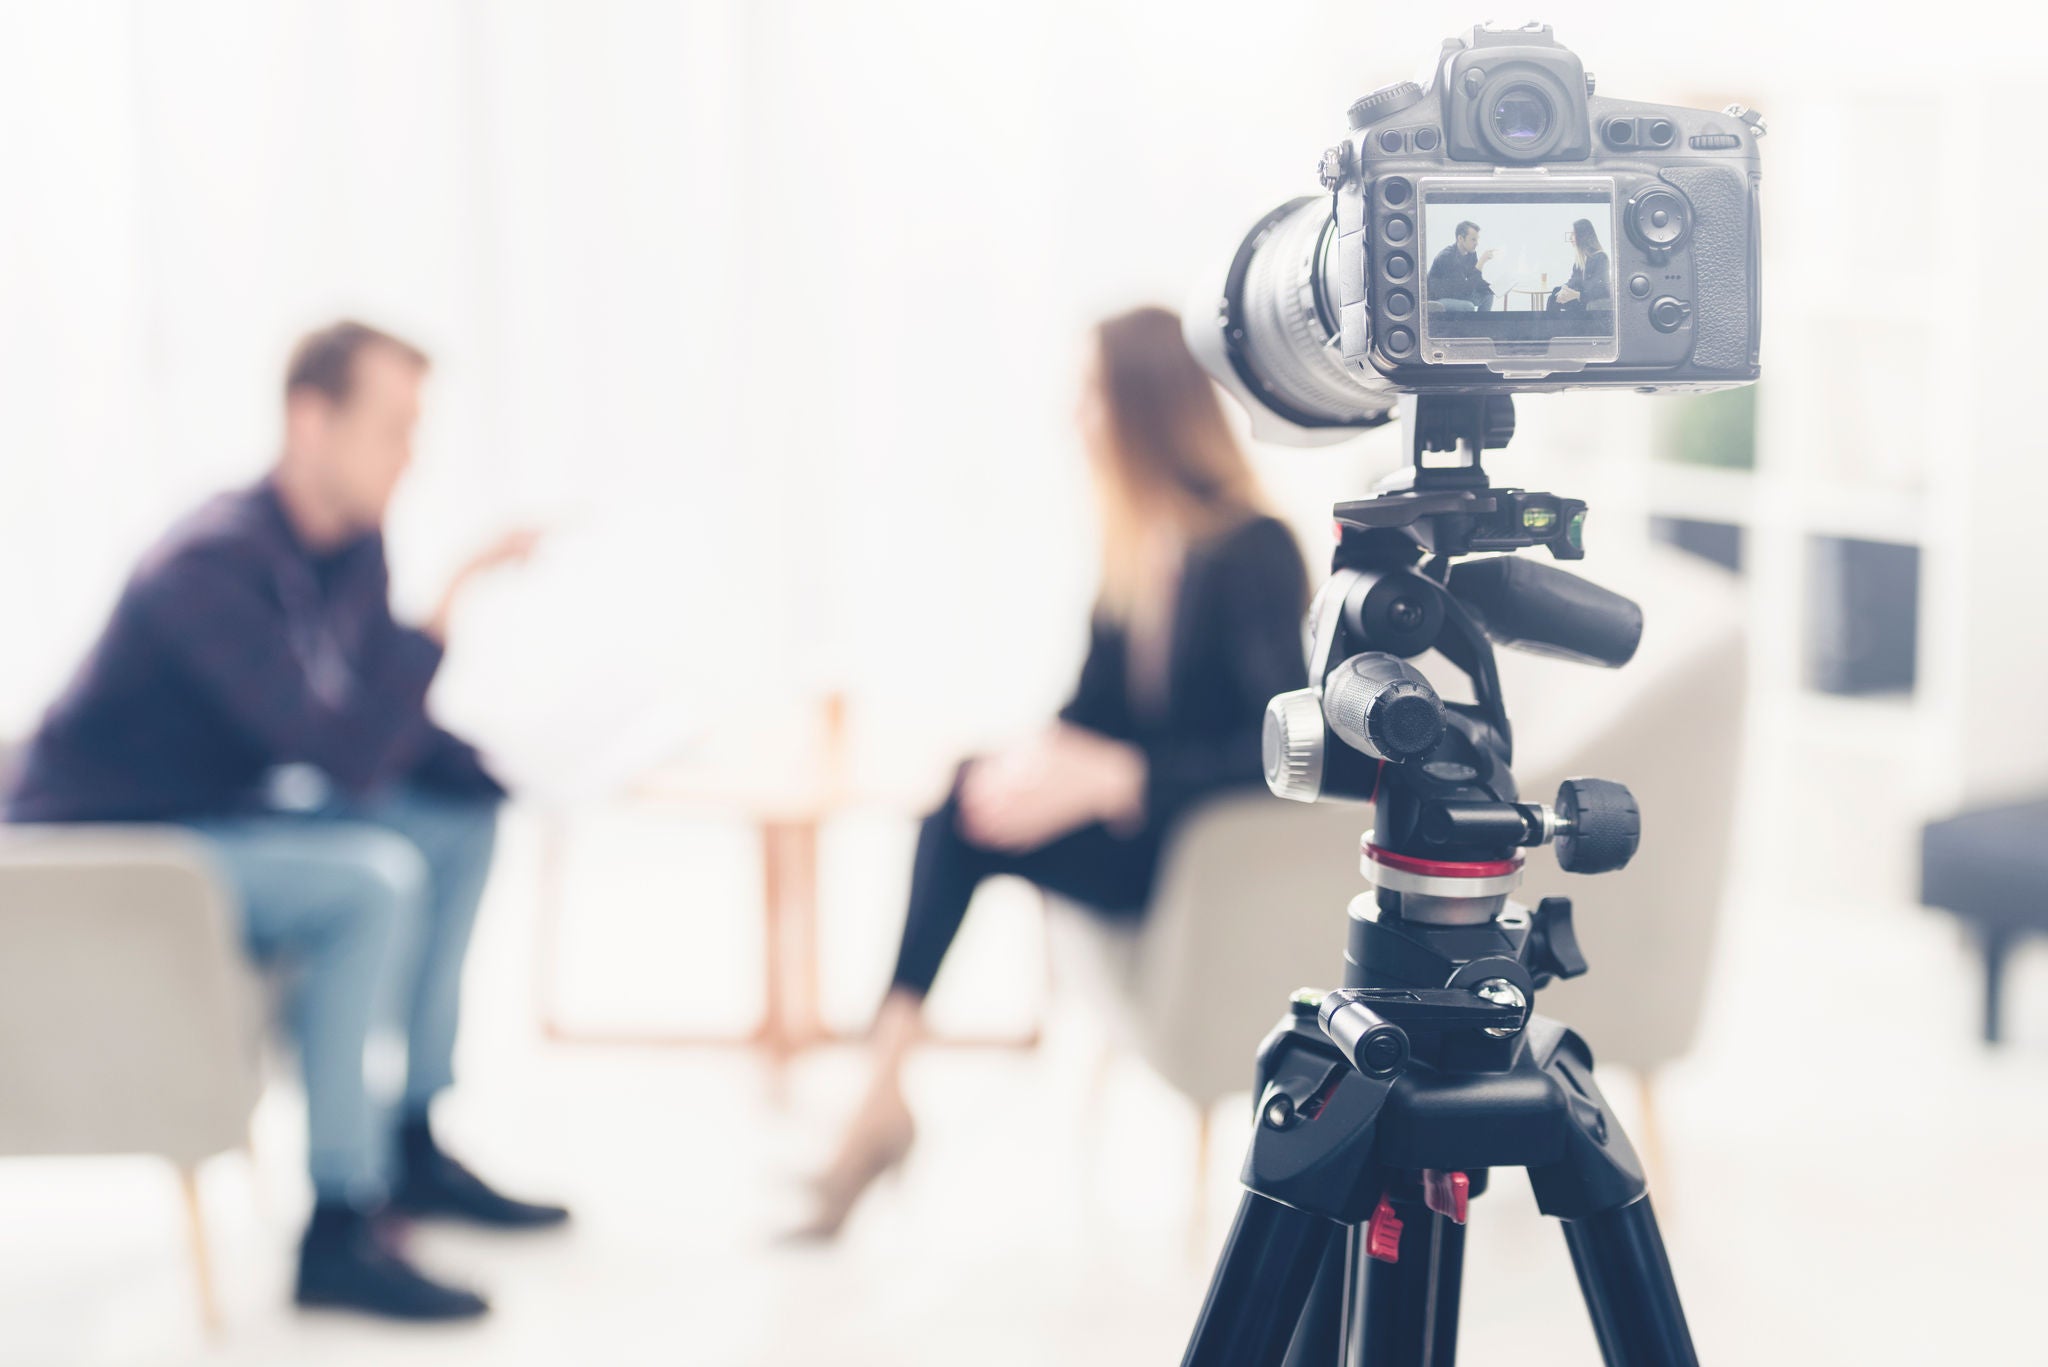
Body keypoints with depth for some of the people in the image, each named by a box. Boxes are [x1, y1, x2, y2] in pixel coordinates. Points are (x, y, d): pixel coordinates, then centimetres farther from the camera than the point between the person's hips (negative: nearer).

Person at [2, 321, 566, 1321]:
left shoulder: (353, 547, 2)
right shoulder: (216, 564, -25)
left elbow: (394, 735, 11)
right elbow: (344, 758, -30)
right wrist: (444, 614, -32)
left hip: (222, 821, 10)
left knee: (461, 824, 7)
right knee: (371, 879, -29)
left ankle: (413, 1143, 11)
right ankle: (339, 1228, -24)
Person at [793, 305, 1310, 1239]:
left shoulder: (1253, 551, -14)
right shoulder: (1138, 546, 9)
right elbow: (1094, 710, 11)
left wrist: (1115, 777, -28)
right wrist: (1045, 760, -13)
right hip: (1133, 829, 7)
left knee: (971, 816, -23)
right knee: (971, 800, -19)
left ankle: (880, 1100, -17)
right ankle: (880, 1092, -25)